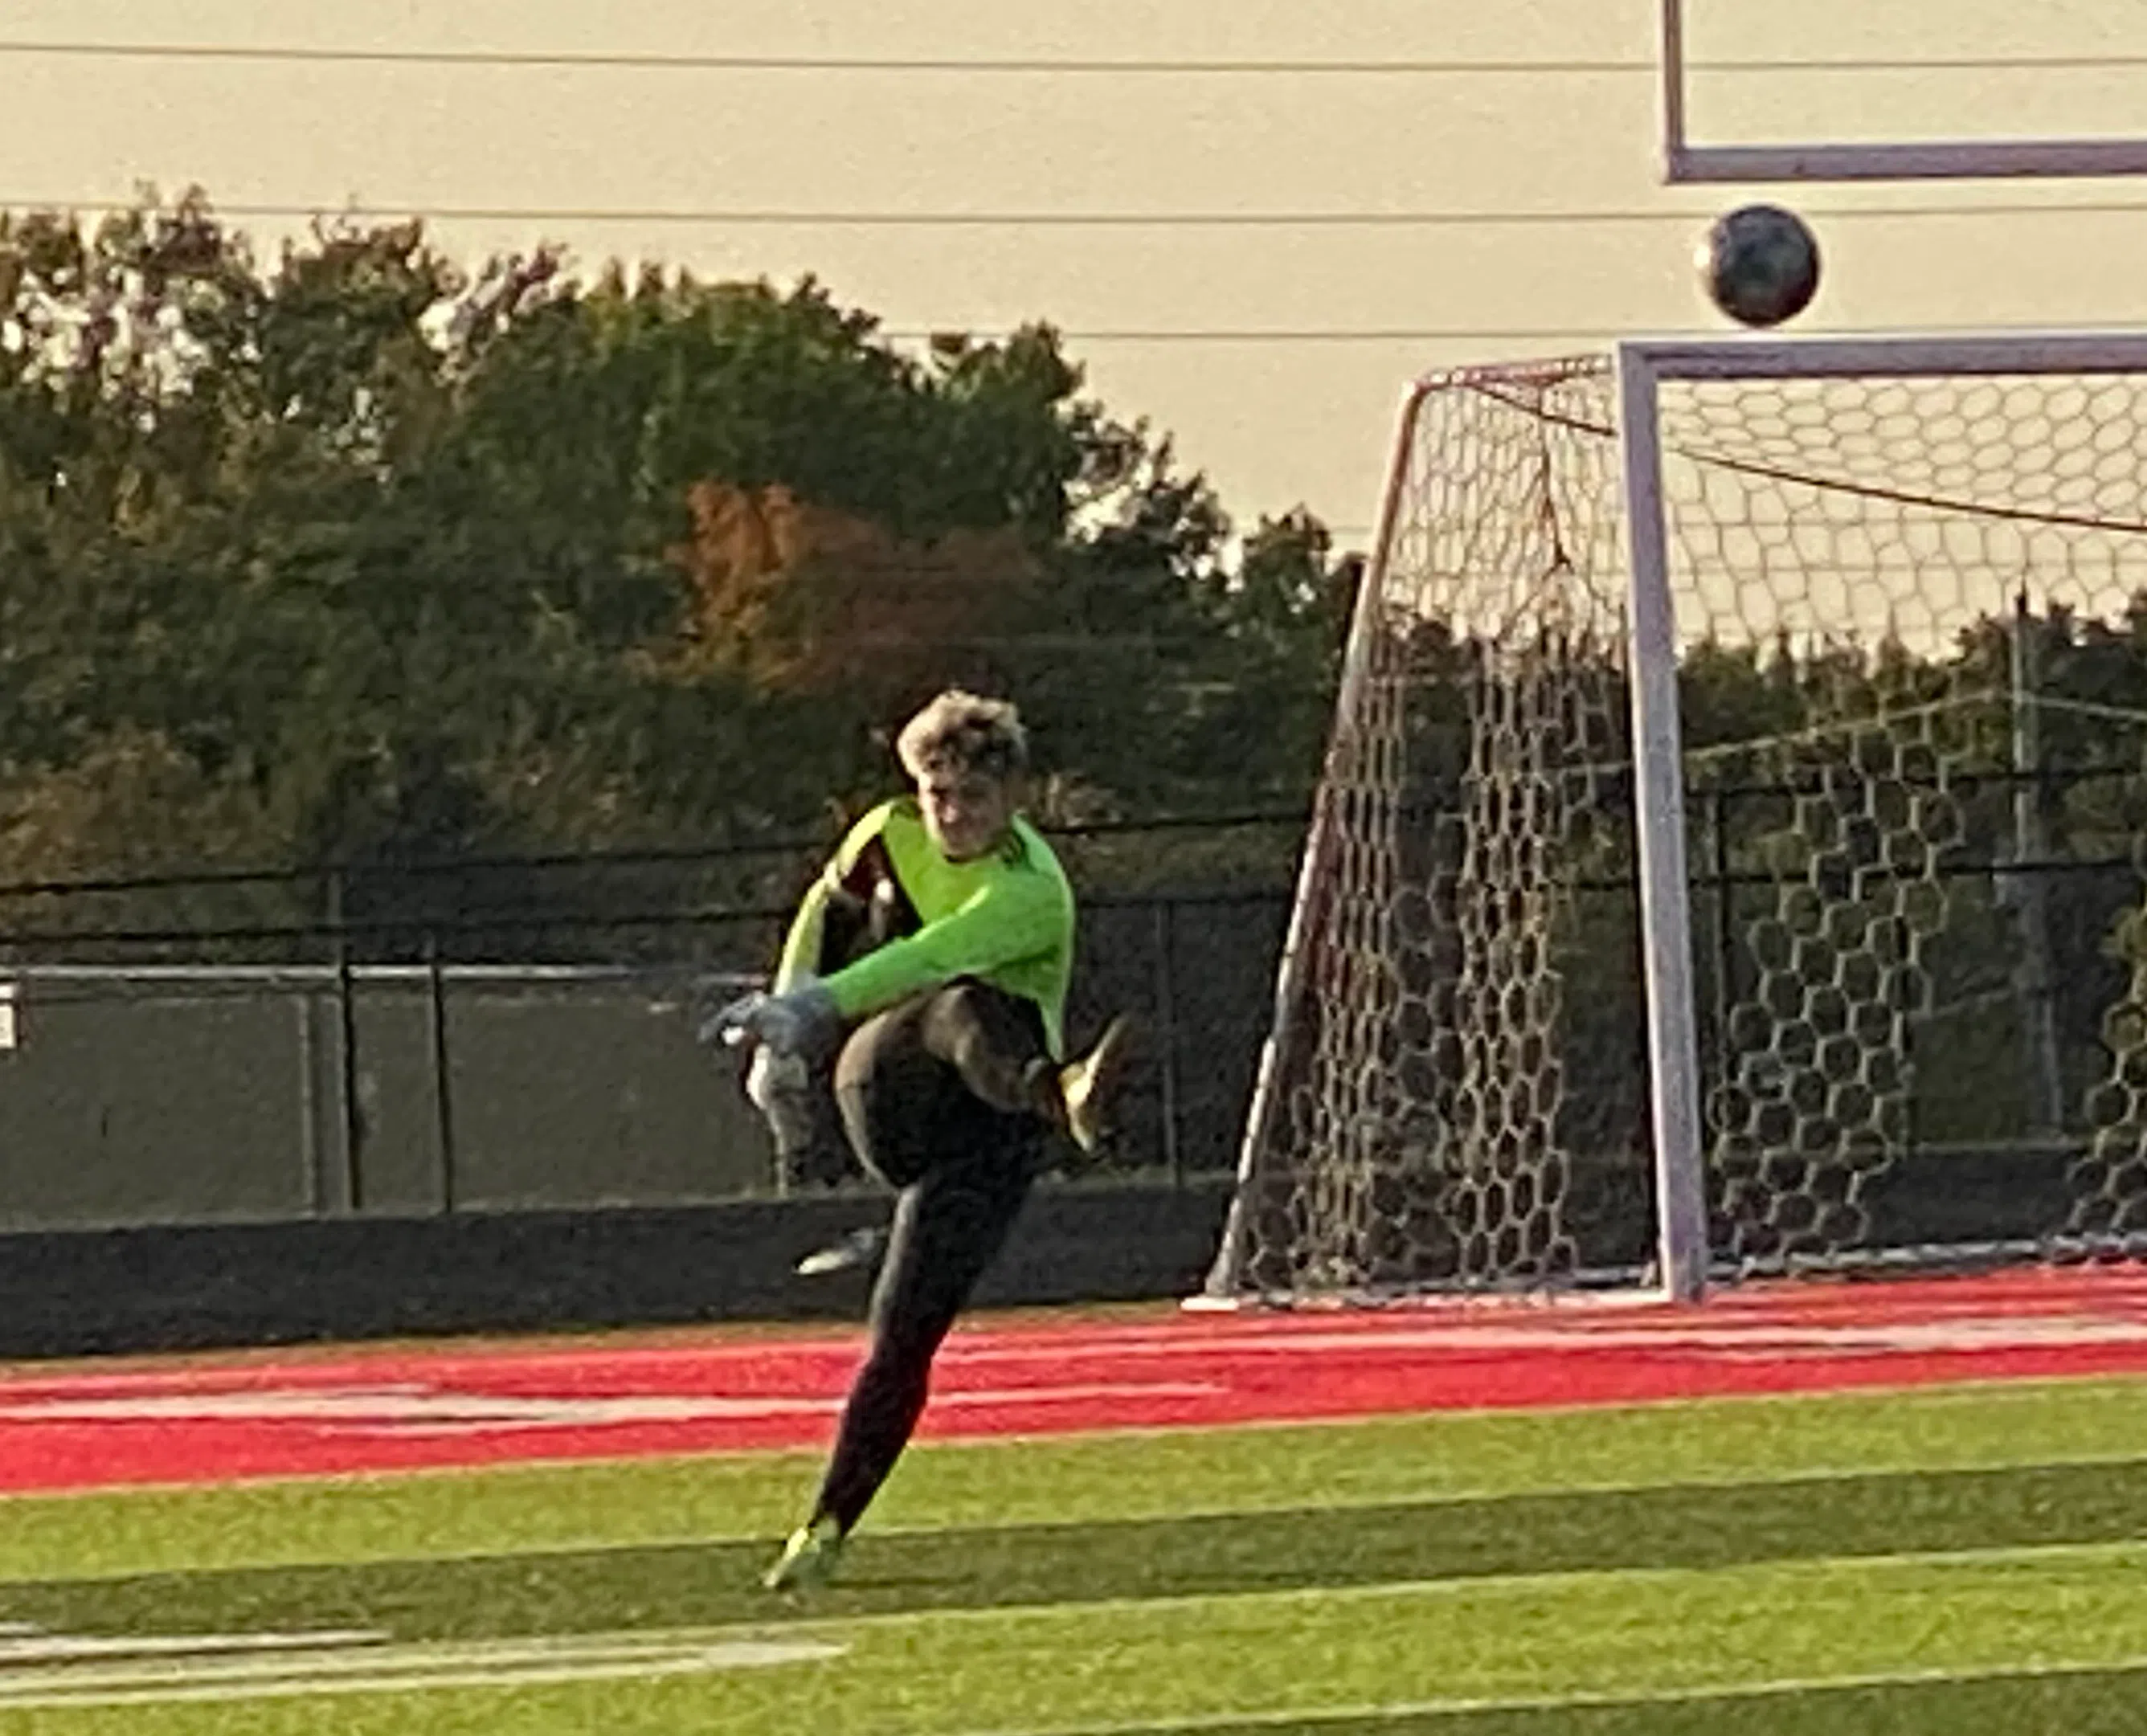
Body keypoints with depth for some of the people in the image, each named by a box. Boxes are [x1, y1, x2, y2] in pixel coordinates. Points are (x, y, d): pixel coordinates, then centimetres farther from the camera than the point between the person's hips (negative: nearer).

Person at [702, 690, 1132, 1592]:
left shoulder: (1029, 891, -17)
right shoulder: (891, 837, 5)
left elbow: (937, 955, -37)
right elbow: (826, 911, 27)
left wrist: (811, 1008, -52)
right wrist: (784, 1032, 20)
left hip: (982, 1129, -3)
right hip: (883, 1091, 3)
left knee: (905, 1334, -15)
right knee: (962, 1011, -32)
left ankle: (827, 1528, -12)